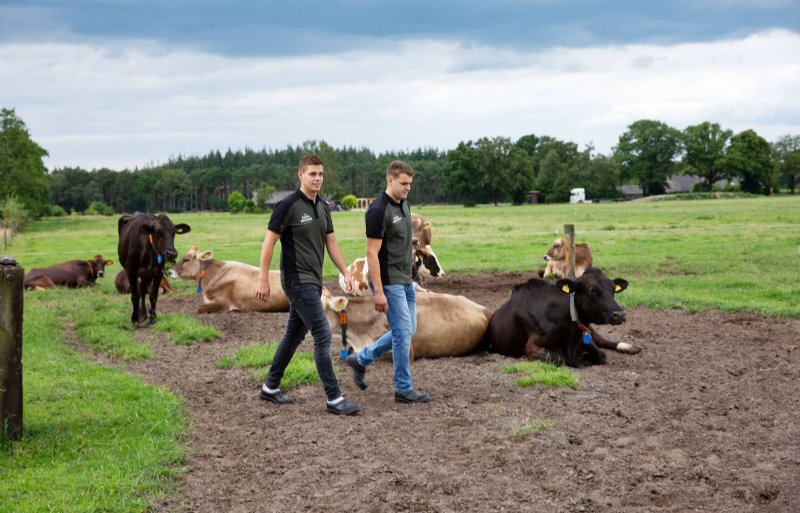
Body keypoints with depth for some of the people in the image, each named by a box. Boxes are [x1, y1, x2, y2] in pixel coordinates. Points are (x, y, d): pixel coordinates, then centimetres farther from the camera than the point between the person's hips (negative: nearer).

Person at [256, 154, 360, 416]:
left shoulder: (323, 207, 11)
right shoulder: (288, 205, -13)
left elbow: (331, 242, 16)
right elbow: (269, 241, -12)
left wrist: (346, 272, 8)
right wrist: (263, 279, -13)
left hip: (314, 281, 9)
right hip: (297, 281, -9)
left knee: (294, 335, 16)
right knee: (322, 335, -12)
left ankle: (270, 387, 29)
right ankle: (334, 398, -8)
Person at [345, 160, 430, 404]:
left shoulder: (403, 204, 9)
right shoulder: (378, 210, -19)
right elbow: (372, 253, -20)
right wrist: (378, 291, -22)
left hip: (405, 280, 9)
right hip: (389, 283, -9)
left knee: (406, 331, 14)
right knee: (403, 331, -5)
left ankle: (360, 359, 26)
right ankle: (403, 389, 6)